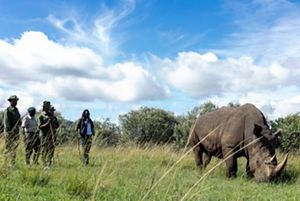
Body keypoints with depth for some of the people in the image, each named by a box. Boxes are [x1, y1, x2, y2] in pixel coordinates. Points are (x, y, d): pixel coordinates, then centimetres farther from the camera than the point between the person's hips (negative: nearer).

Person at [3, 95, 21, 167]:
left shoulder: (16, 110, 14)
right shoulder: (7, 110, -7)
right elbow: (6, 122, -12)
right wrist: (8, 131, -18)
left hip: (16, 132, 7)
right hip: (9, 132, -7)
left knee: (14, 148, 8)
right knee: (8, 148, -3)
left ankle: (13, 163, 14)